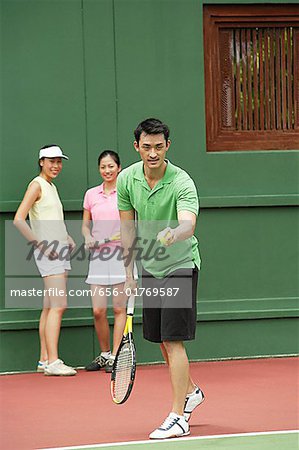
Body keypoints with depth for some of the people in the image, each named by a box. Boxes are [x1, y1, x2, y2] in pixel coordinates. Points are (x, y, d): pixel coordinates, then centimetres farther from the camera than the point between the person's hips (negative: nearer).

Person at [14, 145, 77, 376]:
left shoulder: (52, 187, 18)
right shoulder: (37, 185, -8)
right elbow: (19, 220, -16)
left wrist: (67, 238, 12)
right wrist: (41, 244, -18)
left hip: (60, 250, 9)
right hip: (48, 252, -9)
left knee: (51, 307, 9)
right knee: (59, 305, -14)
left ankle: (45, 359, 12)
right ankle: (52, 362, -15)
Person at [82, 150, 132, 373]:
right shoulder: (91, 194, 11)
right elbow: (86, 224, 19)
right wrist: (88, 238, -1)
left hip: (122, 254, -3)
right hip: (98, 256, 3)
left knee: (119, 308, -1)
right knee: (98, 310, 0)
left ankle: (115, 356, 5)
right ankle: (104, 353, 18)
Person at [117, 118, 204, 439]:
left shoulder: (181, 183, -23)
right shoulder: (126, 179, -6)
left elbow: (188, 224, -40)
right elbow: (128, 228, 5)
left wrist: (174, 234, -62)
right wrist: (128, 272, 6)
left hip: (180, 264, -6)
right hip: (150, 268, 6)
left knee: (173, 340, -11)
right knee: (162, 340, 14)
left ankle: (178, 417, -7)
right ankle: (191, 391, 37)